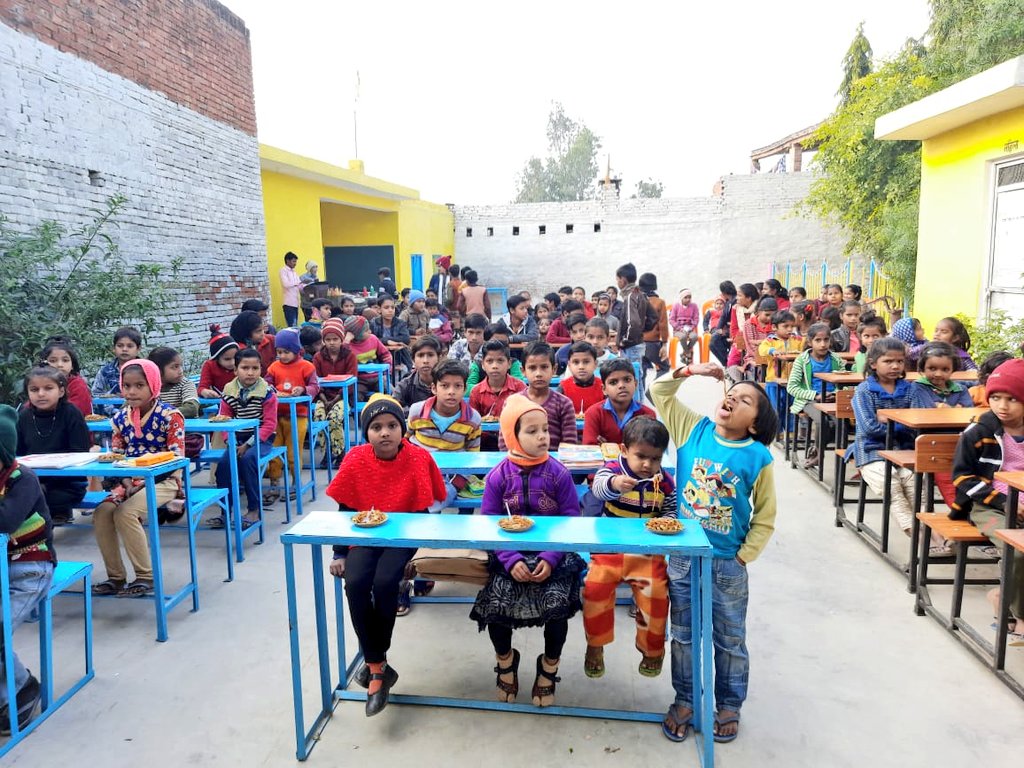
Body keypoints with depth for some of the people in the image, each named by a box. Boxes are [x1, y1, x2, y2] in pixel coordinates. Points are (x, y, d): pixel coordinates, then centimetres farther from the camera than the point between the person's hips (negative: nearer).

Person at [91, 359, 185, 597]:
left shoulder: (170, 415, -9)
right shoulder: (121, 418, 8)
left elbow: (175, 458, -12)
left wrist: (144, 481, -18)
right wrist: (126, 482, -7)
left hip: (163, 480, -6)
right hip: (129, 481, 6)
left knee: (125, 513, -27)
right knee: (101, 513, -17)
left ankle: (146, 577, -15)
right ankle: (116, 577, -1)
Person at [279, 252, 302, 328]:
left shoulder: (294, 272, 20)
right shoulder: (283, 271, -4)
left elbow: (299, 286, 17)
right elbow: (286, 284, -18)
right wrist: (300, 281, -13)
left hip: (295, 302, 8)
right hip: (288, 303, -8)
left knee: (295, 325, 6)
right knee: (291, 325, -13)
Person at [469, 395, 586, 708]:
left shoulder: (558, 473, -4)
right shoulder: (498, 476, -3)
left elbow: (571, 522, -5)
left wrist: (551, 559, -18)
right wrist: (512, 561, -18)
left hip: (552, 555, 0)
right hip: (510, 556, 1)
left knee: (558, 602, -22)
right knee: (495, 601, -20)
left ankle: (549, 667, 12)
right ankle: (505, 660, 17)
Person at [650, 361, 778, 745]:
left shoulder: (757, 457, -12)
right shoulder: (693, 428, -5)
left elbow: (765, 518, -5)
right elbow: (659, 392, -1)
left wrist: (744, 557, -8)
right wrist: (689, 371, -15)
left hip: (728, 565, -2)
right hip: (682, 557, 2)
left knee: (730, 640, 17)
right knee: (683, 635, 17)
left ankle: (729, 706, 37)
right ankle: (684, 700, 36)